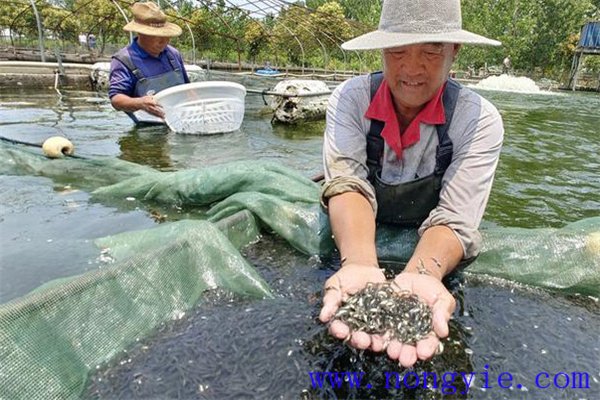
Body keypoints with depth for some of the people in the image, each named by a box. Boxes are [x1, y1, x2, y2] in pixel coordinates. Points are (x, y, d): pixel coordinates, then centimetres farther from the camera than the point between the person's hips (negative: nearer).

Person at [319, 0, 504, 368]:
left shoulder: (479, 119, -17)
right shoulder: (350, 98, -15)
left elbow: (455, 218, -24)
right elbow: (348, 183, -27)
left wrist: (420, 275, -47)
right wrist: (360, 266, -47)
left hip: (431, 254, 0)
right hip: (348, 241, 1)